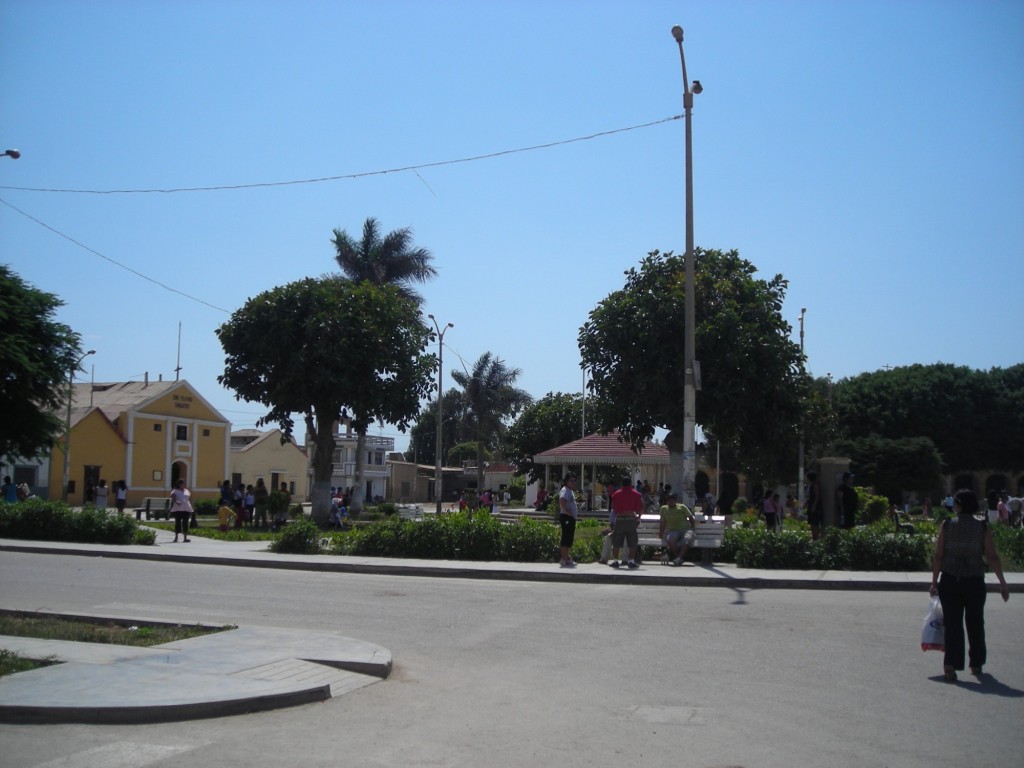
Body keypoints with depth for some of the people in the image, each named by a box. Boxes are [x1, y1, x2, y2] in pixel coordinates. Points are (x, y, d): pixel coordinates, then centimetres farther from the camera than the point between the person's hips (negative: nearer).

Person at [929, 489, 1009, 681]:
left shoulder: (947, 525, -3)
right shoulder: (983, 527, -2)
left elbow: (938, 556, -4)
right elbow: (992, 557, -5)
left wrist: (934, 582, 2)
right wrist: (1002, 582, 2)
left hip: (949, 581, -1)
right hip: (974, 581, 1)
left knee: (952, 623, 2)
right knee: (975, 623, 16)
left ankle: (951, 664, -10)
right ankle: (976, 664, 27)